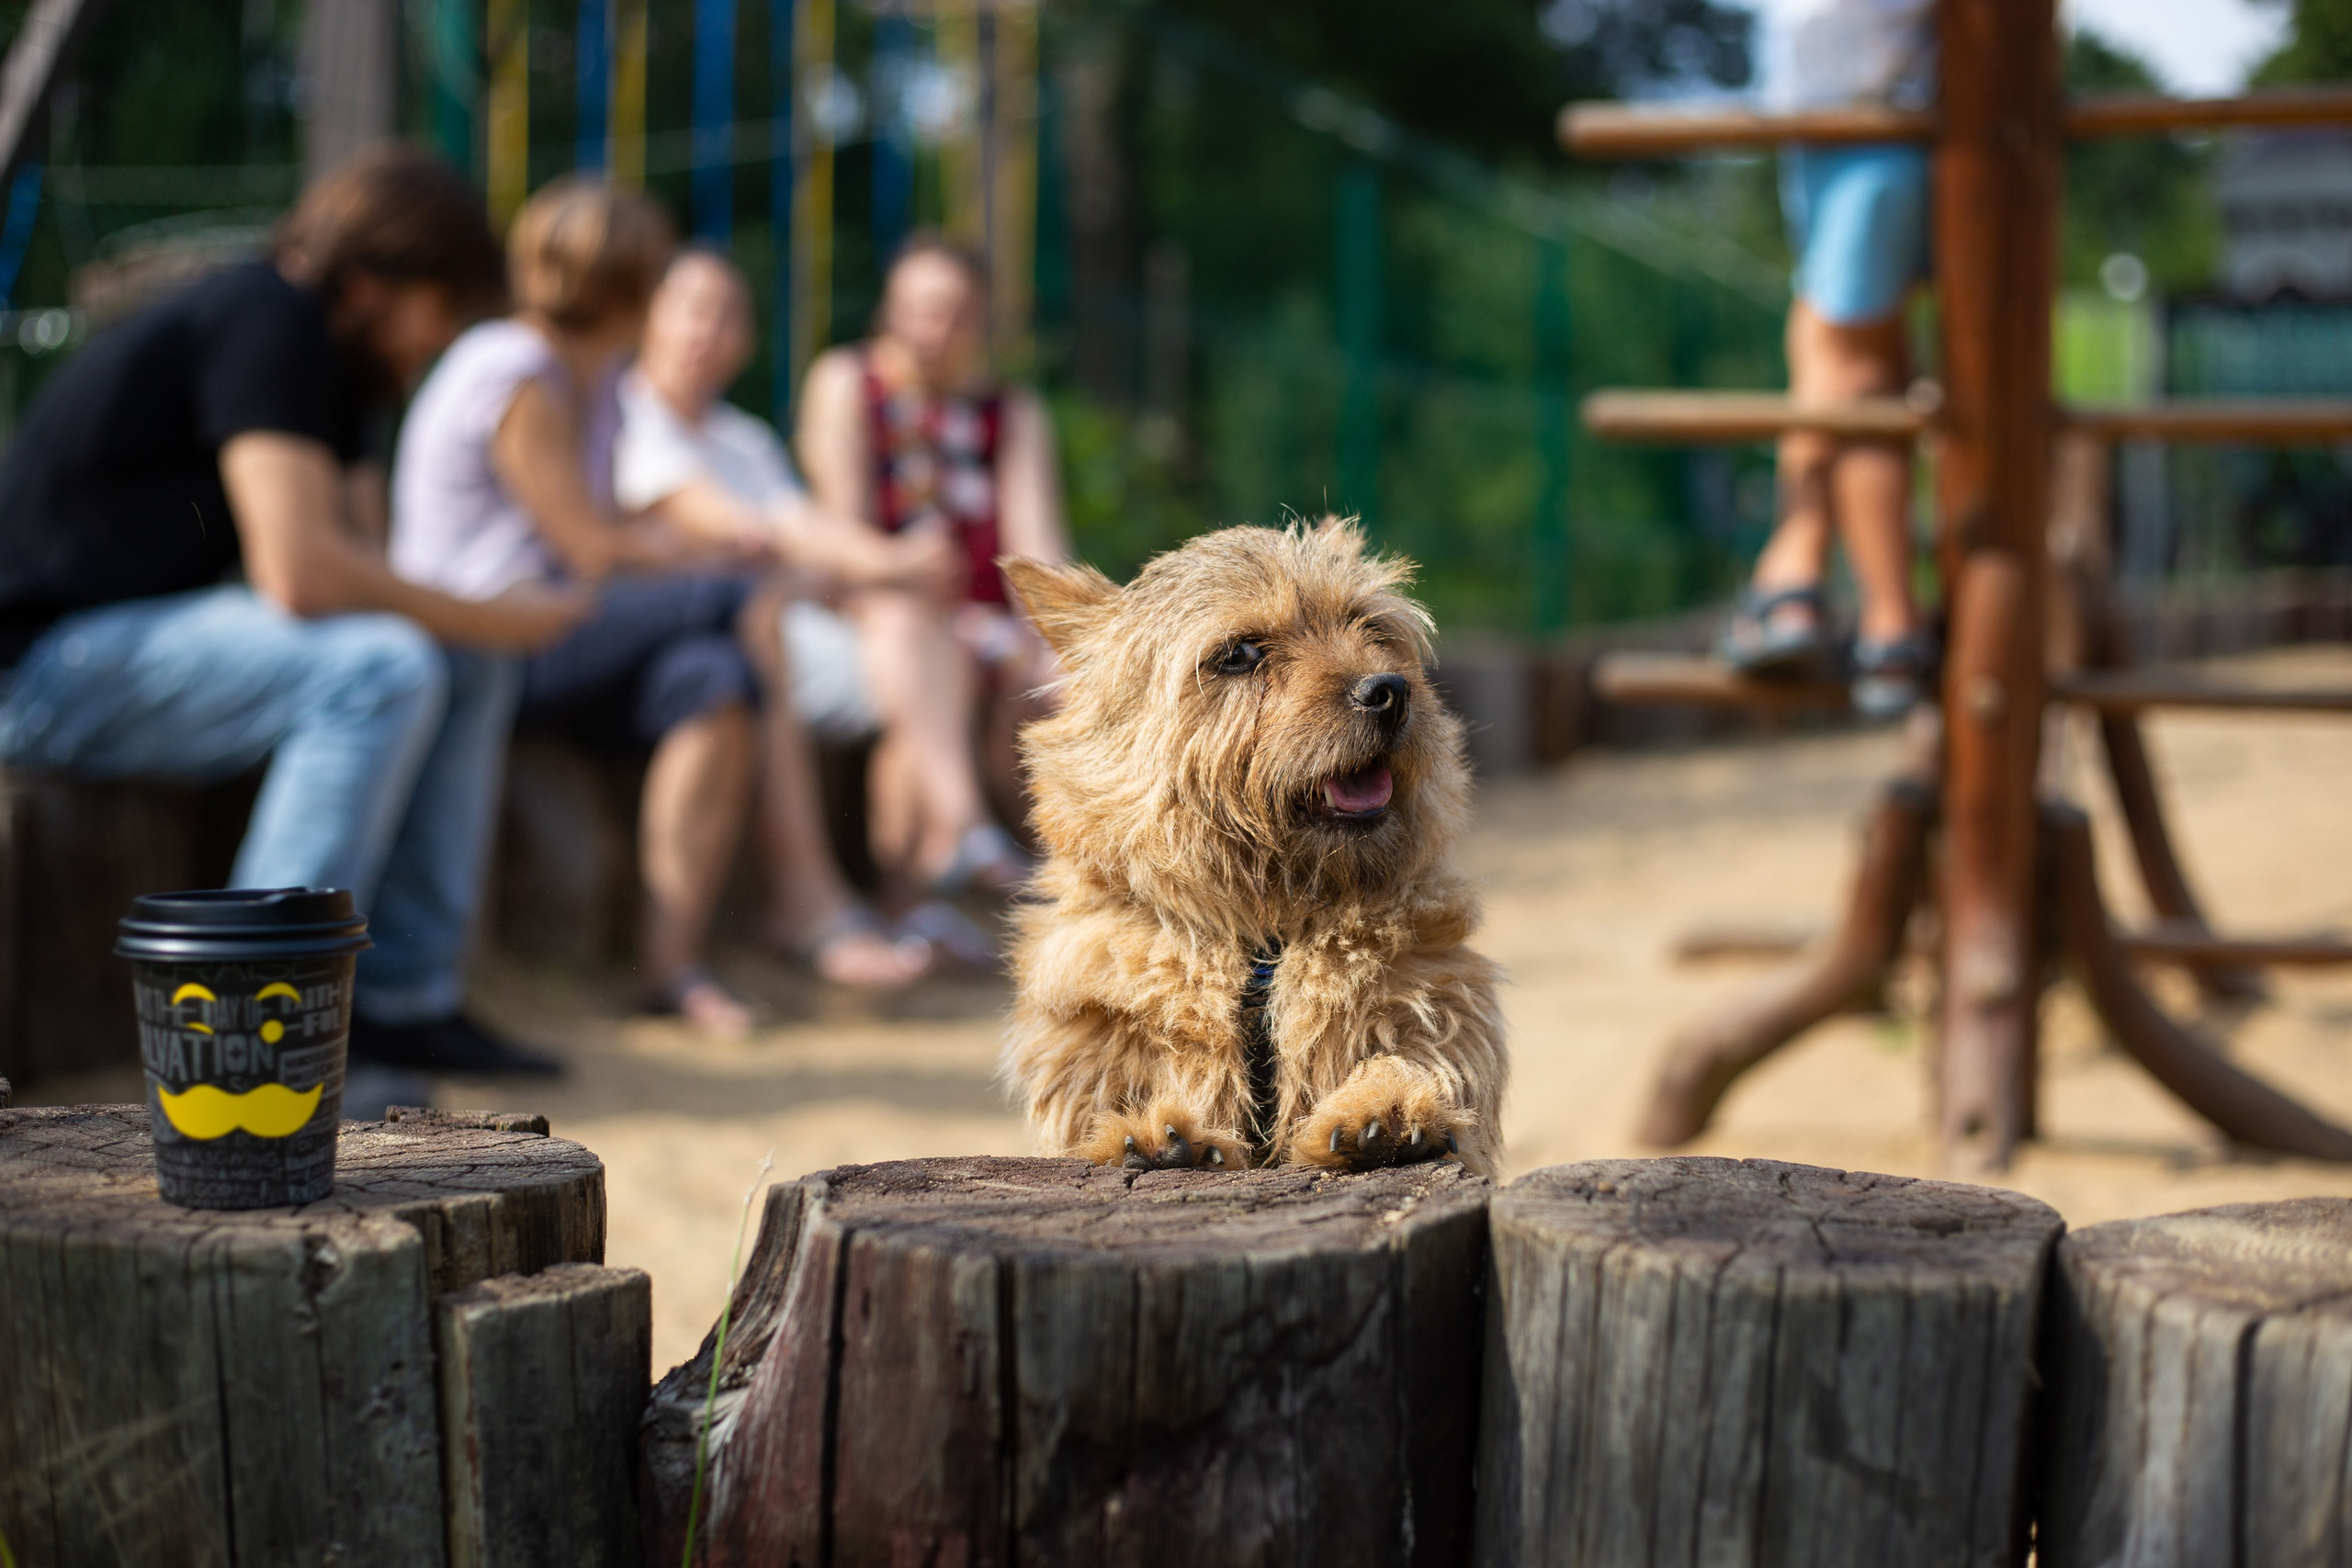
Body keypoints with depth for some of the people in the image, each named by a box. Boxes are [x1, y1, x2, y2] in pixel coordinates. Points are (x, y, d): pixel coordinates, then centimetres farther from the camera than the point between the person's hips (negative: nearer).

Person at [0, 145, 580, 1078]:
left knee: (463, 666, 5)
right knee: (376, 669, -27)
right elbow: (301, 573, -28)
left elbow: (359, 569, 9)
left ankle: (402, 994, 4)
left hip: (145, 634, 10)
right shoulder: (270, 326, -19)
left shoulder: (330, 353, 12)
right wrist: (488, 618, -17)